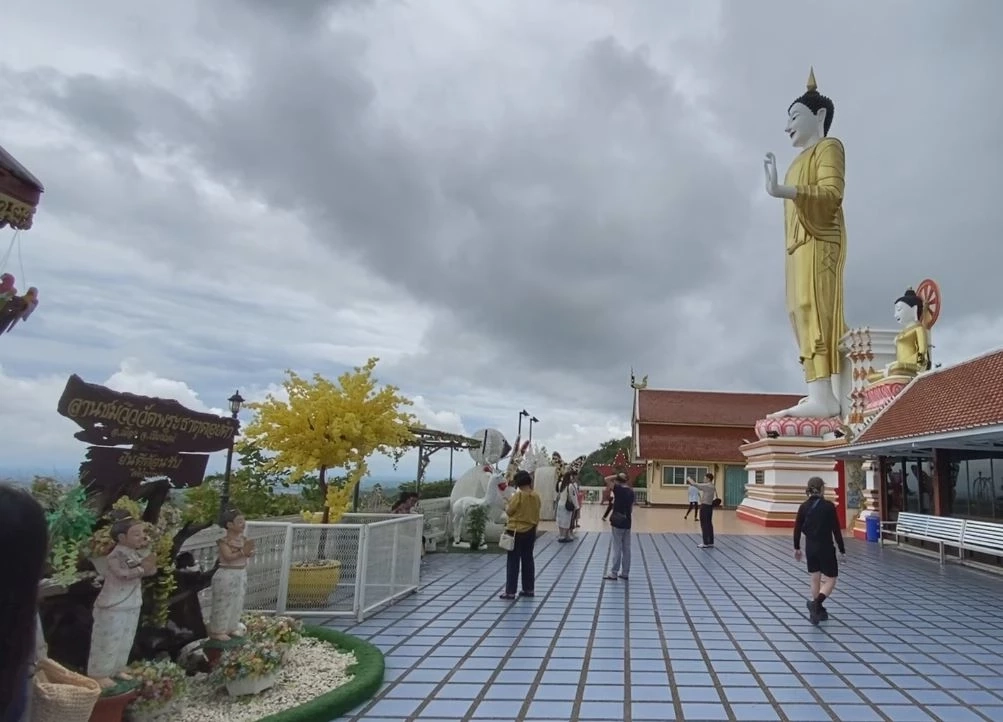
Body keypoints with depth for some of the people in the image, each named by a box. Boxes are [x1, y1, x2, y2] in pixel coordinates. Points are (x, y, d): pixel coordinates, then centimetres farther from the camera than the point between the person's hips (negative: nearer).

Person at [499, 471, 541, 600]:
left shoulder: (518, 495, -18)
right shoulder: (536, 496, 1)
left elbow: (509, 511, -10)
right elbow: (536, 514, 9)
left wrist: (507, 505, 8)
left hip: (516, 531, -6)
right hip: (531, 531, 6)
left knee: (513, 562, -1)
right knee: (528, 560, 14)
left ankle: (510, 591, 0)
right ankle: (529, 589, 18)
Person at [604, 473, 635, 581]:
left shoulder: (618, 489, -13)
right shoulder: (631, 491, 6)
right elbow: (631, 508, 11)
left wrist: (617, 476, -4)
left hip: (617, 522, -6)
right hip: (627, 522, 6)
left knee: (617, 548, -3)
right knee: (626, 548, 9)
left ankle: (614, 573, 2)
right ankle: (625, 573, 15)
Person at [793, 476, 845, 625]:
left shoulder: (804, 506, -1)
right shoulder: (829, 506, -12)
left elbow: (797, 529, 2)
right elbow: (836, 529, -10)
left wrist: (797, 548, 13)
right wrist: (842, 549, 0)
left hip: (810, 548, 4)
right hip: (826, 548, -4)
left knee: (815, 579, 16)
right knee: (830, 580, 4)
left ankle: (818, 610, 21)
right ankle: (816, 602, -20)